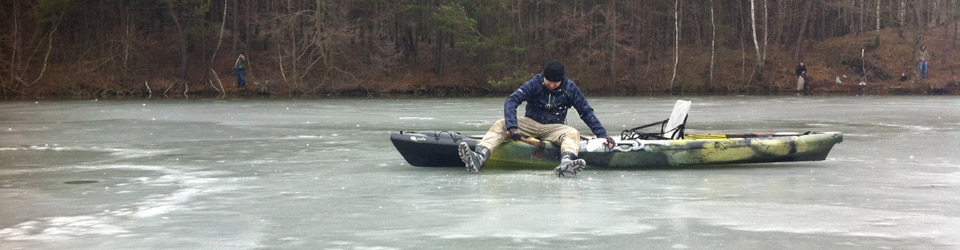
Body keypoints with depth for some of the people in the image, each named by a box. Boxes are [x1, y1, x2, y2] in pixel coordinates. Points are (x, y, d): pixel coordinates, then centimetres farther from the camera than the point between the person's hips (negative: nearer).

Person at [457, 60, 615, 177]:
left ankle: (565, 163, -67)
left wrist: (603, 135, -5)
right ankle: (478, 158, -52)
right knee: (500, 125, -24)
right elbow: (511, 101, -19)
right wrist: (512, 128, -34)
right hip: (530, 124, 0)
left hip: (554, 128, 0)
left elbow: (587, 113, 1)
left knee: (573, 133, -33)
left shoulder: (570, 88, -6)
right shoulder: (535, 83, -10)